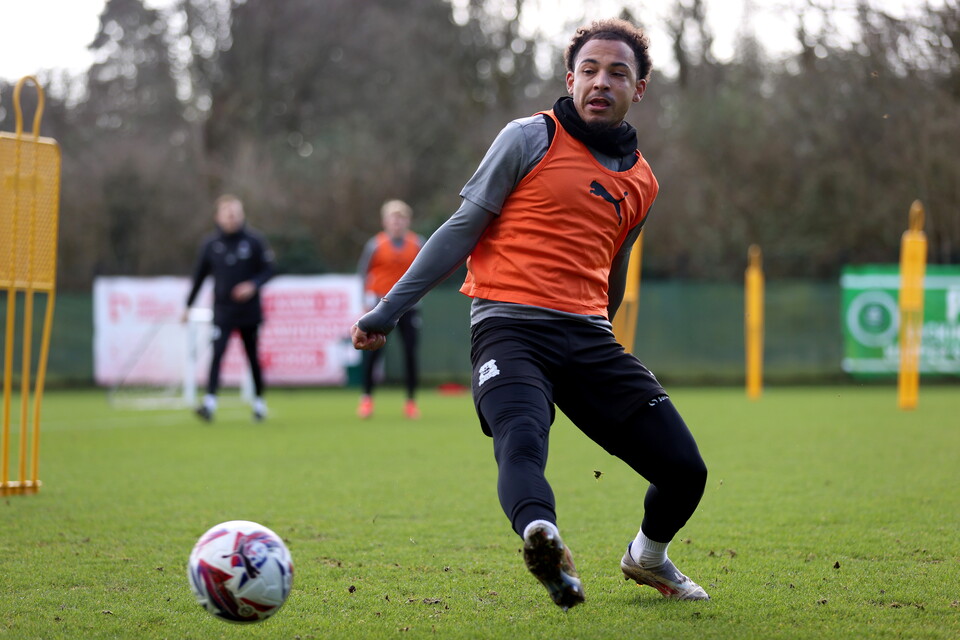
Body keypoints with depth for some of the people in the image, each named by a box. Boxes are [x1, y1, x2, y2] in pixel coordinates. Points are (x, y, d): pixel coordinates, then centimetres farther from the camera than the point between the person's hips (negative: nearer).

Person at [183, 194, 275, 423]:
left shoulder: (254, 241, -2)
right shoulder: (210, 244, 3)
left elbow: (268, 270, 1)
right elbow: (200, 275, 12)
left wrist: (253, 285, -17)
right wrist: (188, 305, 15)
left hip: (249, 311, 0)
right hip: (222, 311, 0)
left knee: (253, 357, 9)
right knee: (217, 354, -14)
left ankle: (259, 402, 23)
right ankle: (210, 402, -21)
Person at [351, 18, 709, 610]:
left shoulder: (642, 183, 19)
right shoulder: (532, 139, 5)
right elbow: (462, 229, 6)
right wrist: (388, 312, 4)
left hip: (588, 338, 5)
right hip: (510, 324, -5)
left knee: (684, 471, -2)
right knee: (521, 441, -34)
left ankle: (647, 557, 29)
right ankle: (544, 543, -62)